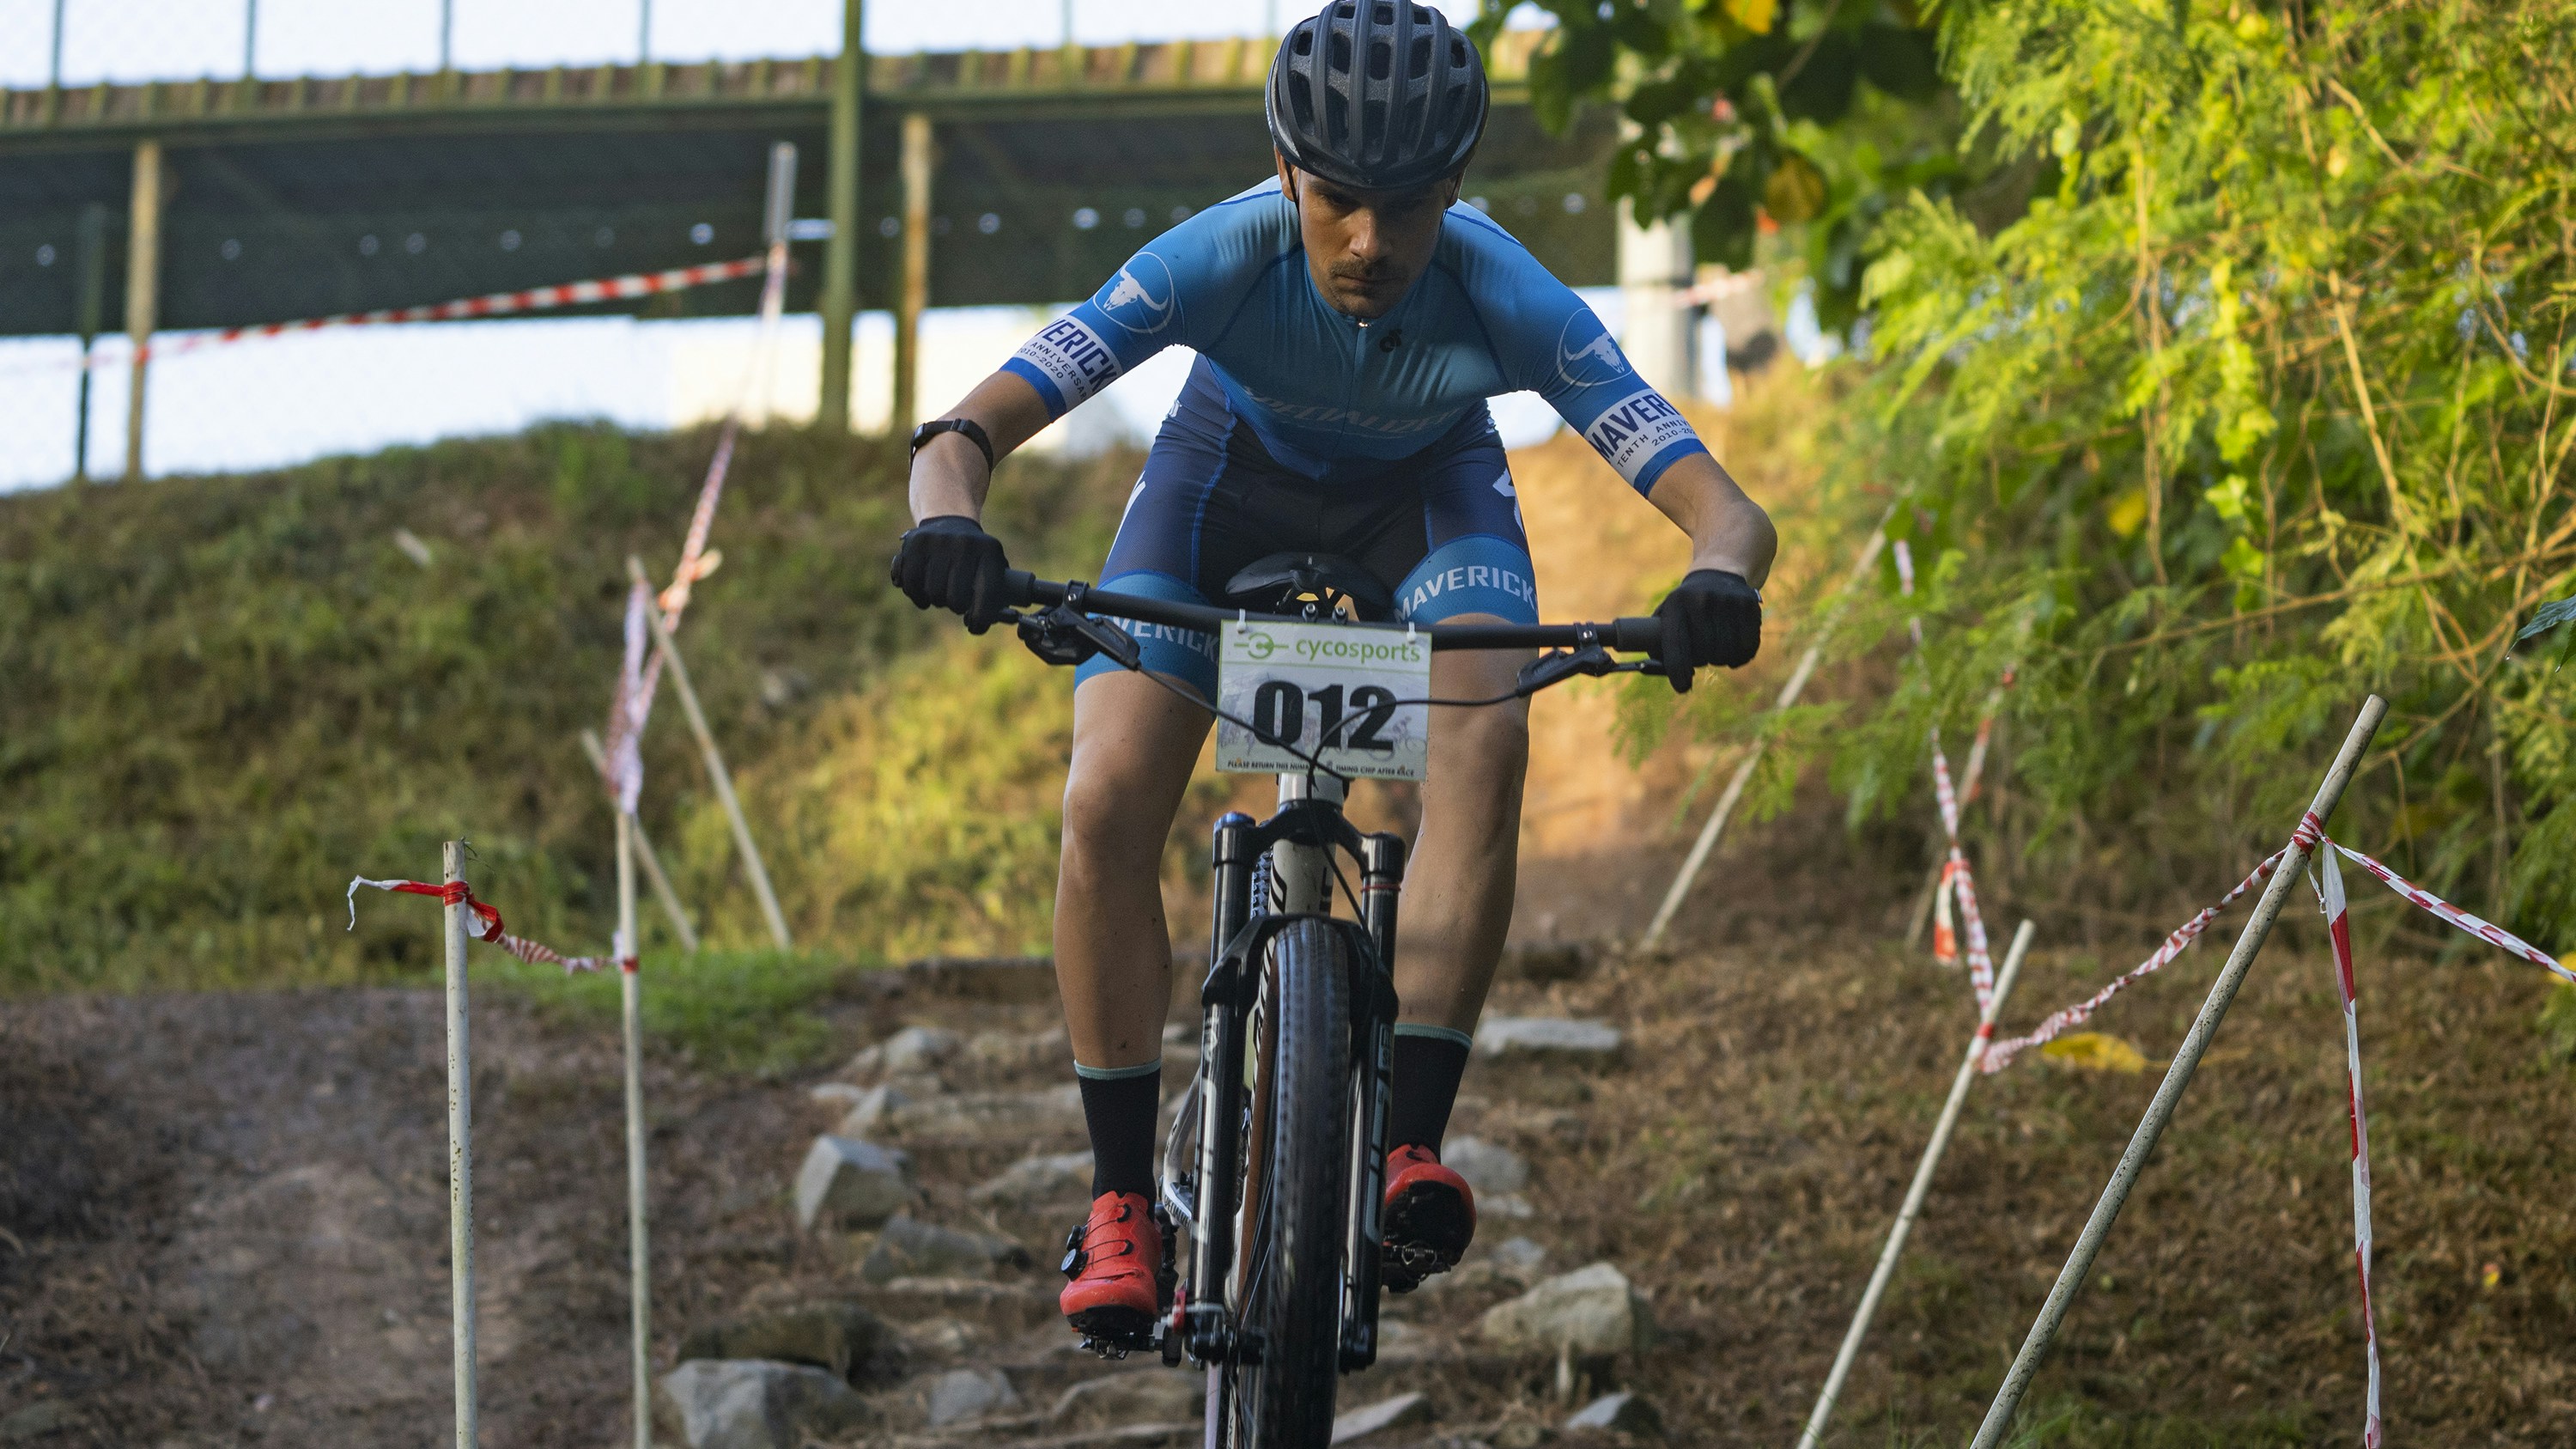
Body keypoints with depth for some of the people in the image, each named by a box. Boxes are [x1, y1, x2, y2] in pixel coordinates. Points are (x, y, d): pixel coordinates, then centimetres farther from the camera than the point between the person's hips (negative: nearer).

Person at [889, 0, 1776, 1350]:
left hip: (1428, 488, 0)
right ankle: (1120, 1202, -6)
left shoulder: (1505, 299, -36)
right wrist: (948, 517, -64)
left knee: (1483, 744, -30)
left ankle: (1406, 1148, -26)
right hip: (1233, 467, 0)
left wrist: (1716, 577, -64)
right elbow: (964, 431, -40)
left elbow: (1724, 506, -40)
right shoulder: (1219, 260, -37)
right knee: (1107, 803, -18)